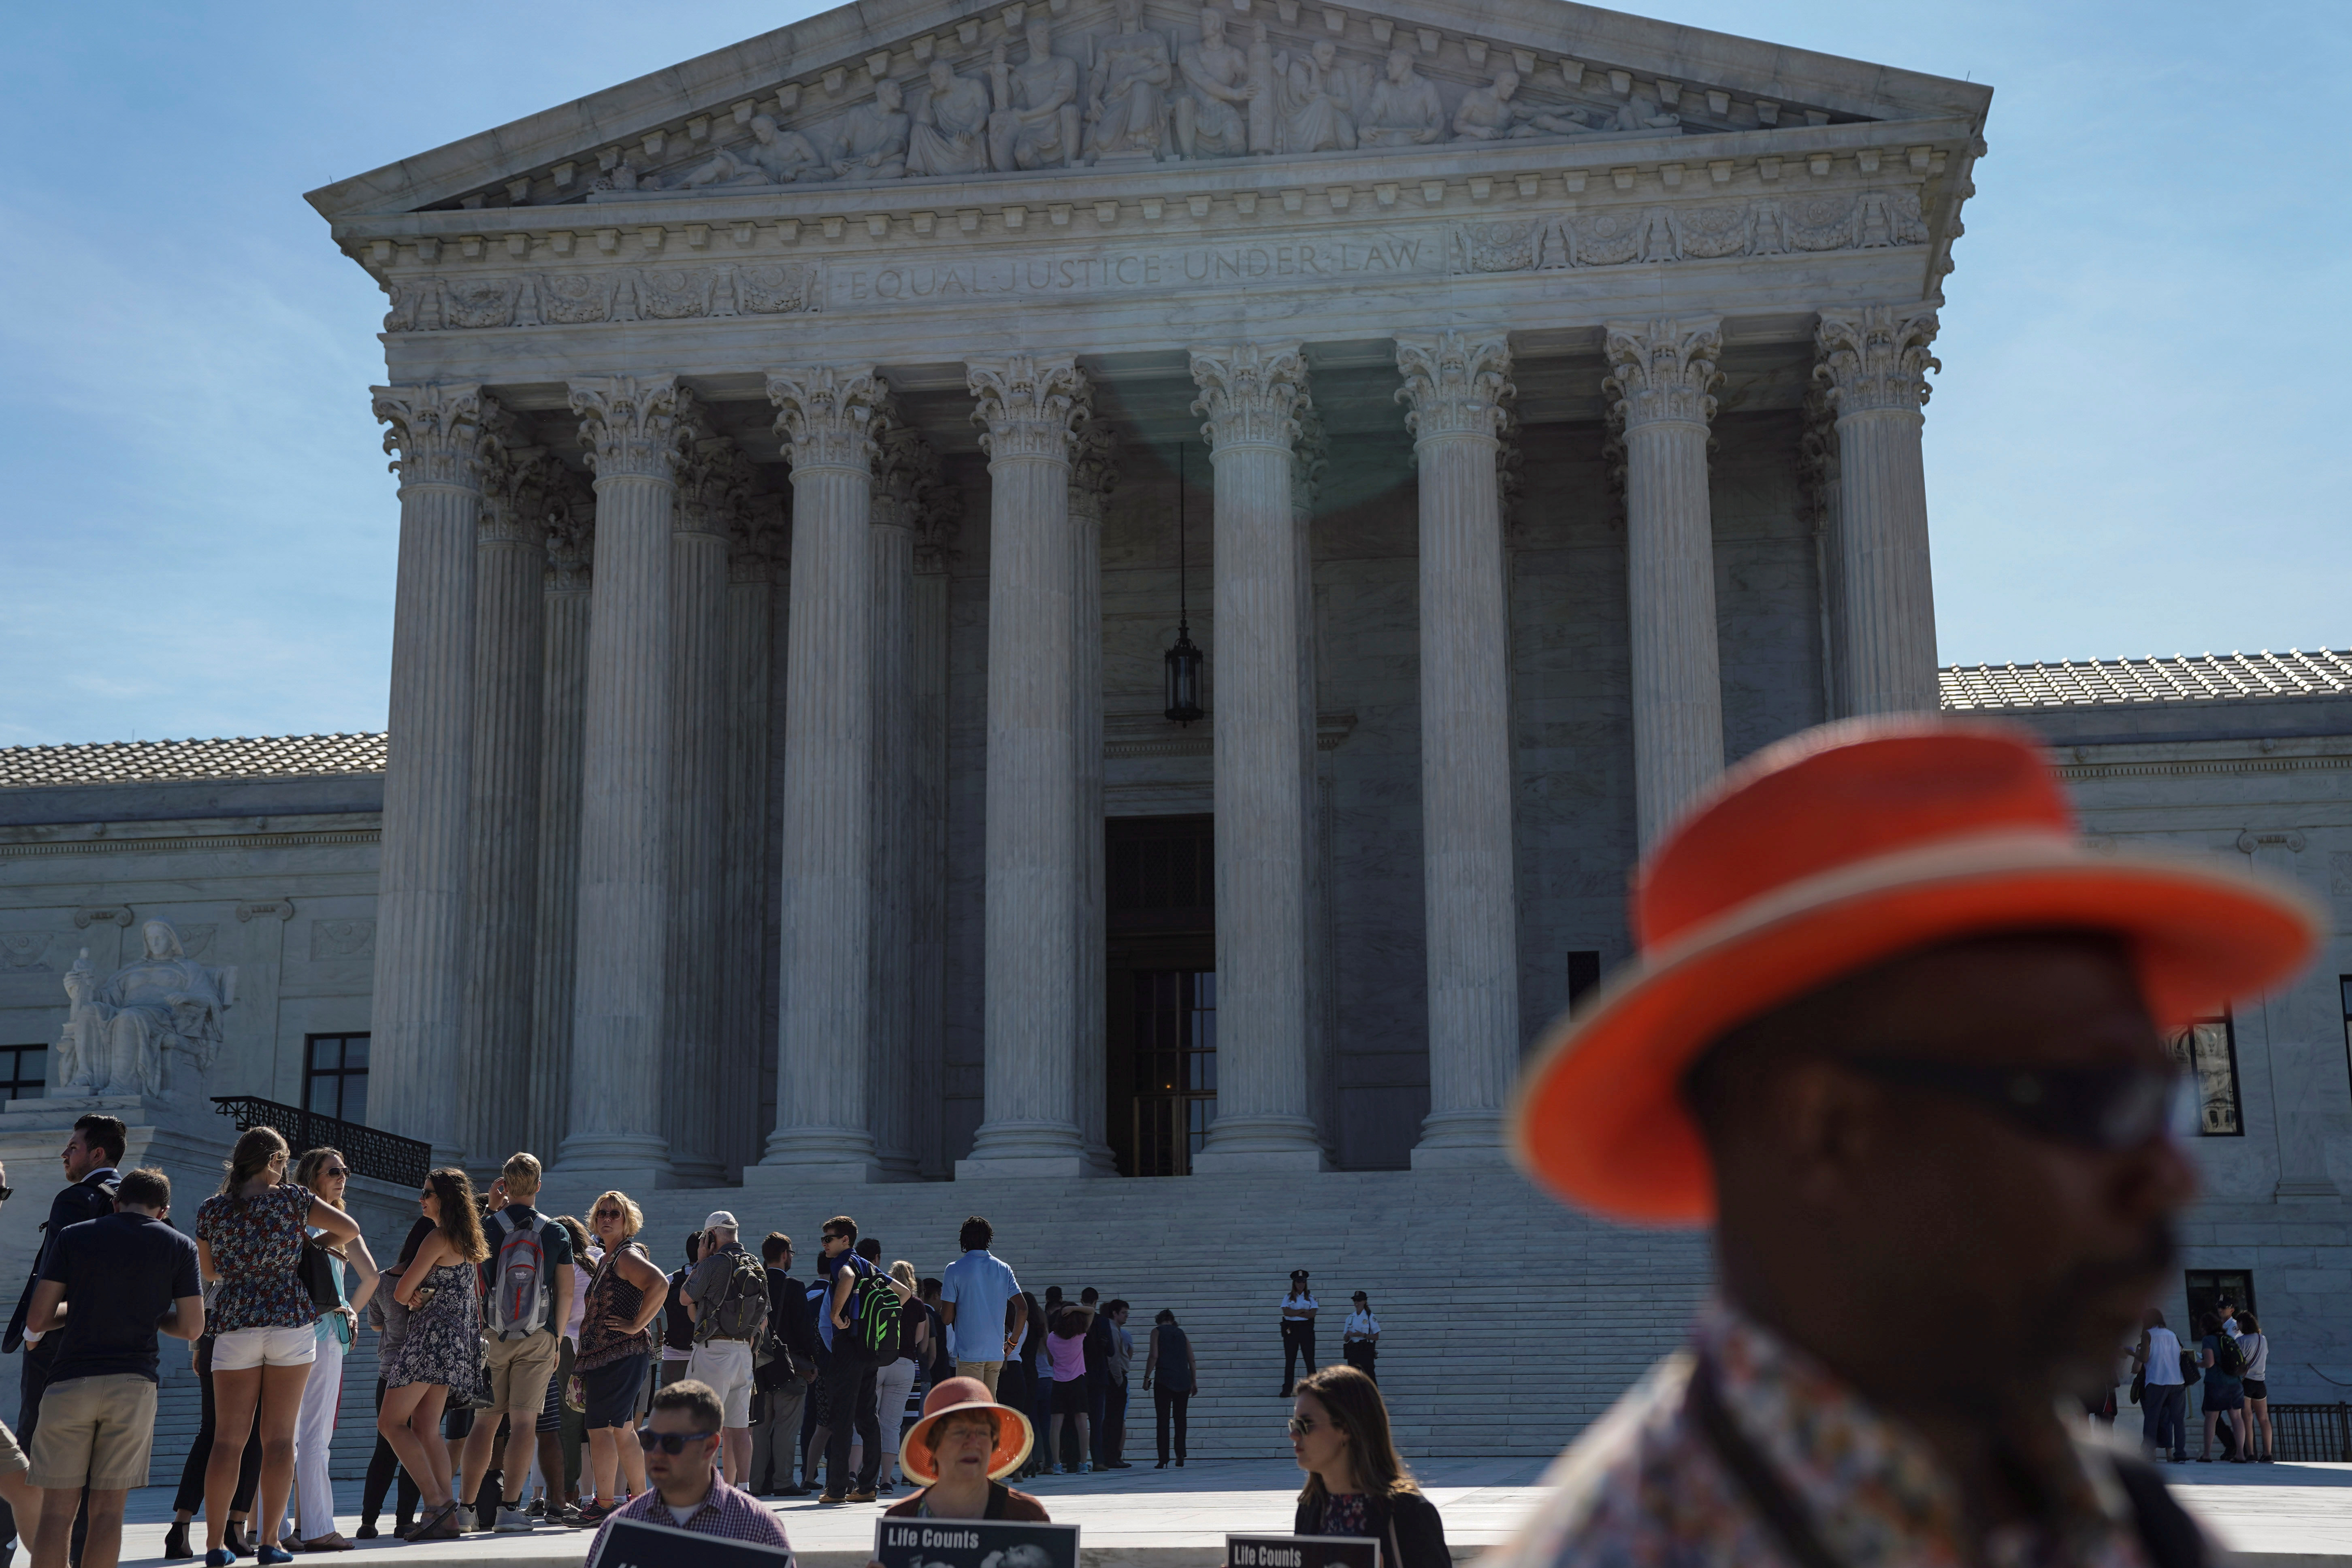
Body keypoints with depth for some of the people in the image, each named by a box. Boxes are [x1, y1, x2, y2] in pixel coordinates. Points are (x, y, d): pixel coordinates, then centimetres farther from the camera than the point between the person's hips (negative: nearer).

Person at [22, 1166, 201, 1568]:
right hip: (133, 1383, 0)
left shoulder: (72, 1238, 8)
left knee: (57, 1510, 3)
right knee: (108, 1508, 5)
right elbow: (191, 1327, 7)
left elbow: (37, 1320, 4)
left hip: (70, 1382, 0)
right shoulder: (179, 1246, 8)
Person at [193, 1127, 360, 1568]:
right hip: (292, 1321, -2)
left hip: (235, 1324, 2)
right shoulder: (292, 1199, -4)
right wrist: (307, 1246, 17)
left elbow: (210, 1272, 16)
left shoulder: (211, 1211, 3)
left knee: (228, 1438, 5)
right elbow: (350, 1229, 1)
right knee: (279, 1437, 3)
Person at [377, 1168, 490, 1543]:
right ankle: (447, 1516, 4)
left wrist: (413, 1298, 9)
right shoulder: (468, 1242, 16)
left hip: (433, 1336, -10)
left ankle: (435, 1501, -12)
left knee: (391, 1421, -5)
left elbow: (401, 1294, -13)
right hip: (457, 1339, 10)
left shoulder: (437, 1240, -12)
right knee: (427, 1428, 10)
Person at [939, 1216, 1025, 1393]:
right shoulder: (1004, 1269, 7)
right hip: (997, 1352, 4)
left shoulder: (955, 1270, -5)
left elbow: (947, 1318, -7)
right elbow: (1023, 1309, 0)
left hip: (969, 1351, -4)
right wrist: (1013, 1342, 11)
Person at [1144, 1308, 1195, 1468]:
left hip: (1164, 1379, -3)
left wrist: (1146, 1378, -4)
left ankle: (1163, 1459, -7)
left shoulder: (1157, 1331, 5)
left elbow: (1154, 1356, -7)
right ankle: (1180, 1456, 4)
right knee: (1180, 1419, 12)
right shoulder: (1182, 1333, 17)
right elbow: (1192, 1360, 13)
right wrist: (1194, 1382, 17)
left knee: (1162, 1420, -2)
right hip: (1184, 1381, 4)